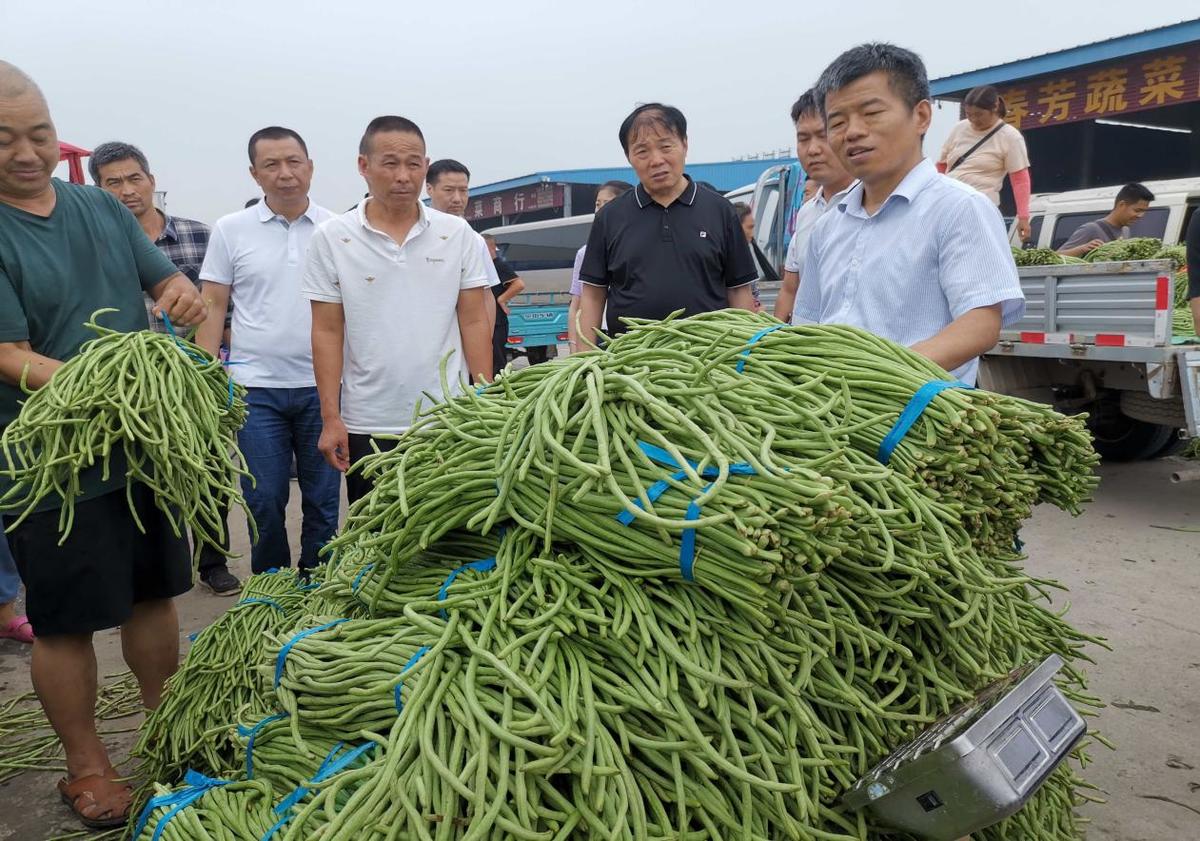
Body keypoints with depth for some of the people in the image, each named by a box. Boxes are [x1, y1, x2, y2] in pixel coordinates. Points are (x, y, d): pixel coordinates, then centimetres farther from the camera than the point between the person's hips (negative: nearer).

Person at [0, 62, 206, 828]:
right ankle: (87, 766, 26)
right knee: (66, 622, 6)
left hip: (147, 444, 5)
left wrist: (183, 292, -14)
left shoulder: (102, 206, 5)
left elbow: (166, 279, 11)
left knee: (155, 593, 16)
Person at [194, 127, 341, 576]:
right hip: (257, 387, 0)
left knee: (323, 500, 9)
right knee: (264, 501, 5)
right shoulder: (231, 230, 4)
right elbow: (212, 306, 5)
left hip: (322, 386, 1)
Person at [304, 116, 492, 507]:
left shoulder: (458, 235, 3)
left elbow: (474, 324, 4)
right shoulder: (332, 238, 1)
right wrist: (330, 418, -3)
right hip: (367, 426, 0)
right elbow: (327, 332, 1)